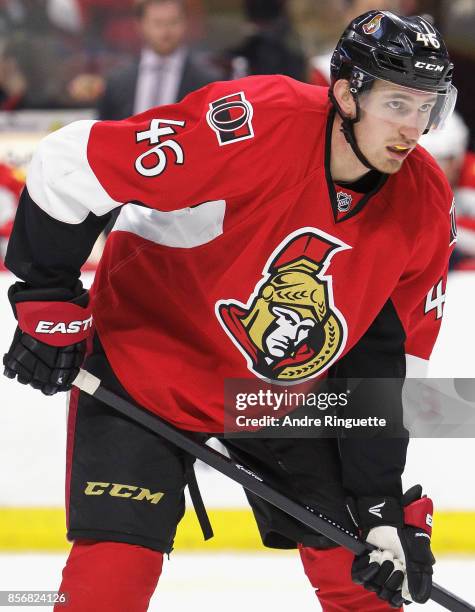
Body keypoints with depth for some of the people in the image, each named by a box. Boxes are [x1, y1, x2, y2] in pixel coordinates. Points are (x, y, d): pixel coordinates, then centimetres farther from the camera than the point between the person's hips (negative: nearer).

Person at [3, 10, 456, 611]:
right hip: (146, 366, -5)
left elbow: (387, 364, -3)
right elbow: (68, 164, -27)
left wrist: (386, 505, -7)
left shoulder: (425, 207, -12)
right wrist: (49, 306, -19)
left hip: (283, 391, 5)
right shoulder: (253, 126, -31)